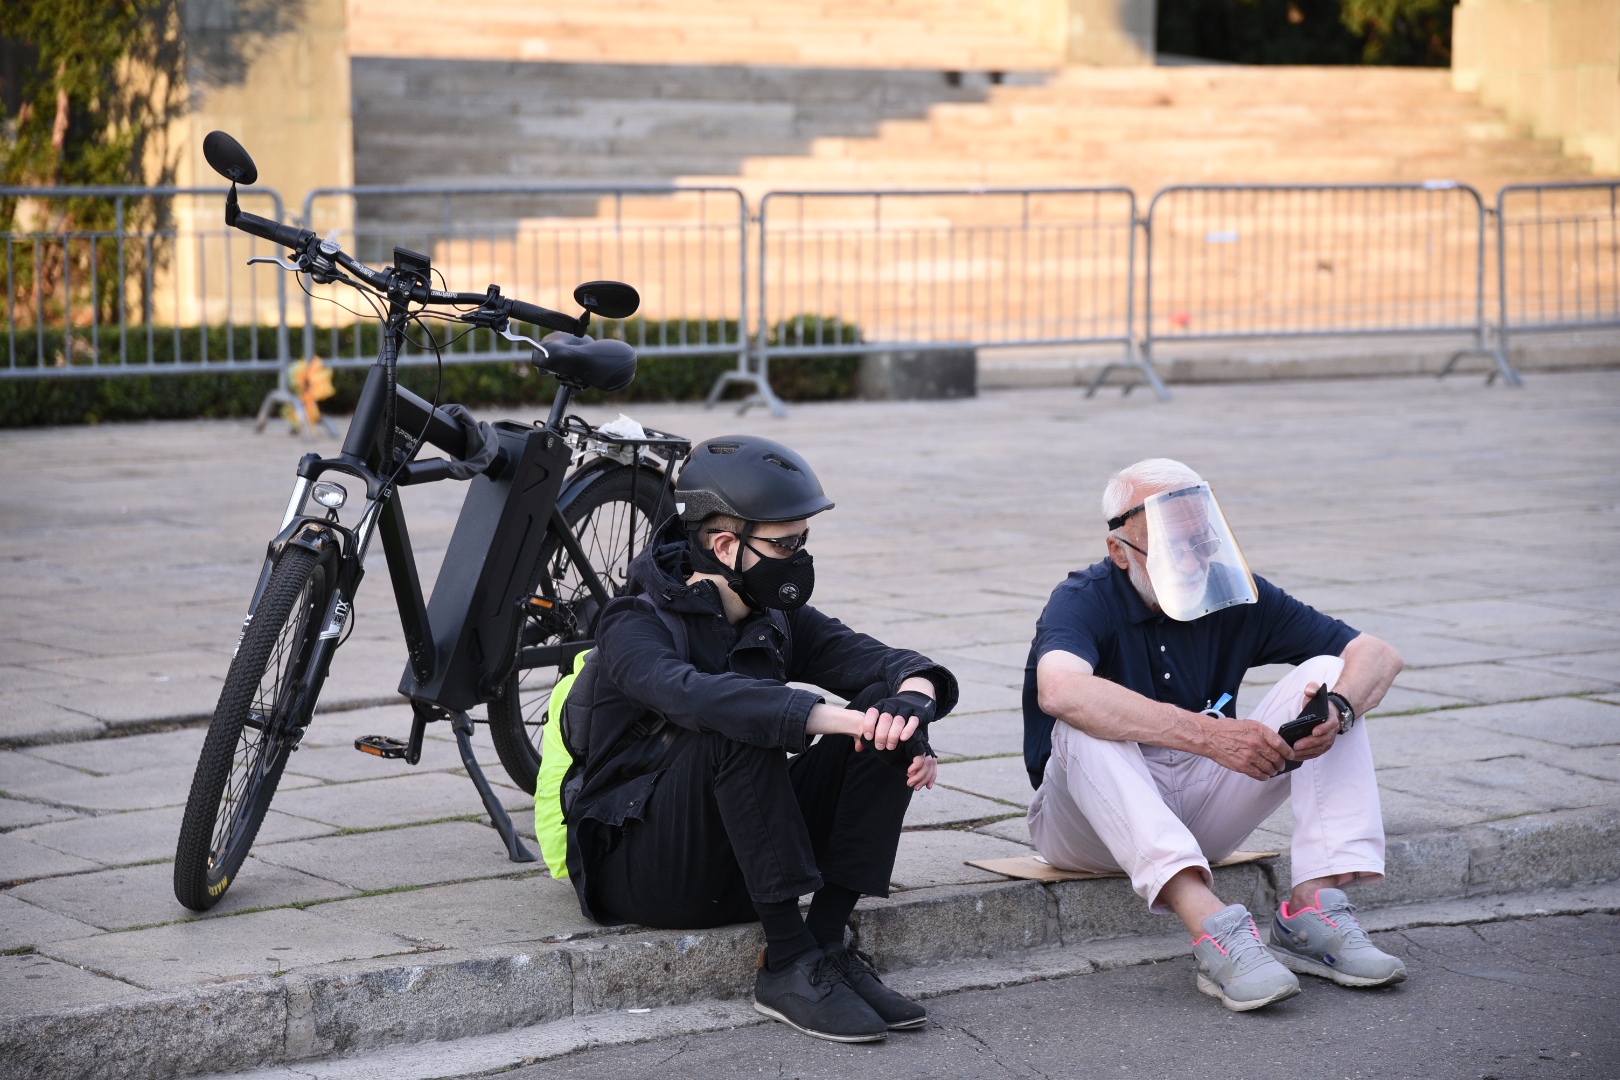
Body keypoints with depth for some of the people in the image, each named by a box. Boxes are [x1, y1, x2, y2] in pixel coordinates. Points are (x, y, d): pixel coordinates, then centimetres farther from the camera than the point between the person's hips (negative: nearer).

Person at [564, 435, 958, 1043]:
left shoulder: (778, 622, 8)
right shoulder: (637, 626, -14)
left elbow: (873, 661, -5)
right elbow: (691, 694, -36)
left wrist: (913, 690, -31)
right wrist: (833, 719, -46)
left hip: (745, 869, 6)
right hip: (639, 873, -6)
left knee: (889, 717, -11)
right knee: (739, 727, -33)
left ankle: (826, 943, -15)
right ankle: (790, 965, -30)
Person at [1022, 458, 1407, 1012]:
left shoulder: (1233, 595, -2)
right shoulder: (1084, 601, -16)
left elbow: (1378, 654, -4)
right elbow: (1060, 690, -41)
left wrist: (1338, 711, -29)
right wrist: (1210, 735, -46)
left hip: (1200, 811, 4)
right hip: (1096, 822, -4)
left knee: (1327, 675, -10)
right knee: (1086, 729, -36)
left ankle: (1313, 908, -25)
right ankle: (1214, 931, -48)